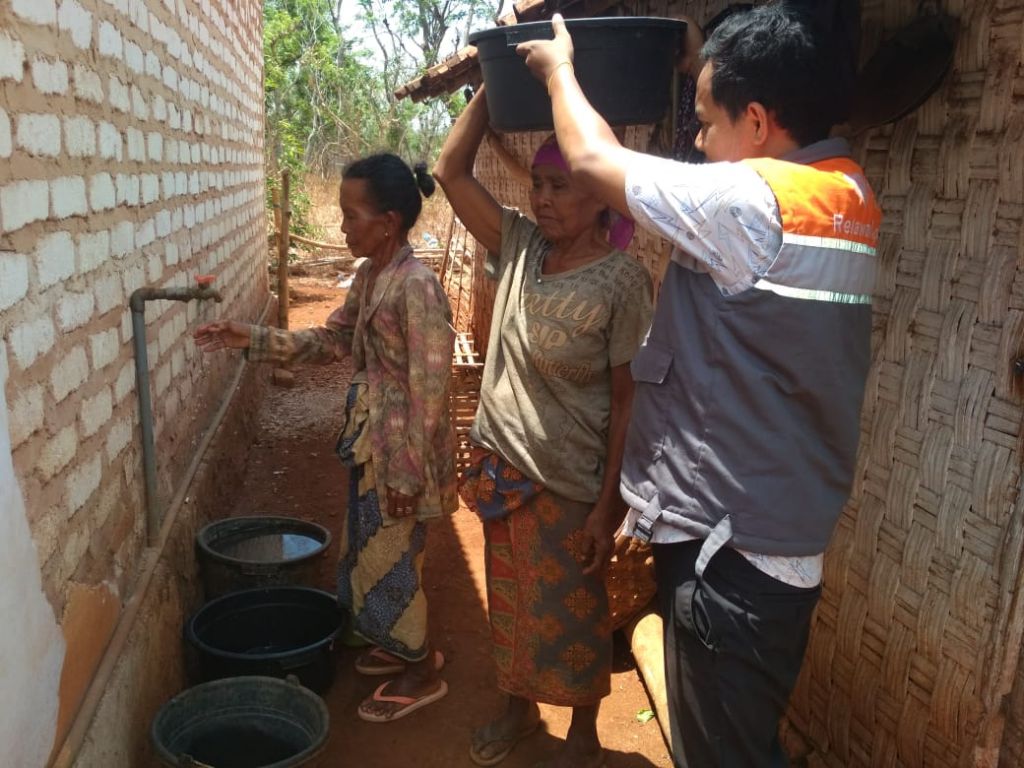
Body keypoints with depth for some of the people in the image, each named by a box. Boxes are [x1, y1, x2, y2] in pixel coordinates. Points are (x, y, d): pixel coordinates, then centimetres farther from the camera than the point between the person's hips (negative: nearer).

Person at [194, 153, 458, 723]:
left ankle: (423, 673, 26)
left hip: (401, 444, -9)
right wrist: (252, 339, 4)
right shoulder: (370, 275, 6)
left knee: (390, 557, 5)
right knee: (372, 549, 21)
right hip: (372, 436, 9)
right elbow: (330, 341, 14)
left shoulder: (416, 287, -23)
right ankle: (408, 647, 42)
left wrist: (408, 474, -20)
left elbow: (430, 389, -23)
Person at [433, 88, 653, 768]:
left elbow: (627, 399, -15)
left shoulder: (622, 281, -16)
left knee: (573, 614, 14)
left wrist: (607, 505, -15)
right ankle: (520, 708, 45)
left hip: (570, 485, -5)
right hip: (502, 469, 5)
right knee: (511, 603, 21)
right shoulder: (519, 246, -1)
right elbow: (452, 171, 0)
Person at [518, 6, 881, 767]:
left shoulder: (756, 198, -21)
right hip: (778, 540, 9)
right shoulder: (846, 200, 6)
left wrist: (559, 68, 10)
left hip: (732, 553, -9)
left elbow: (595, 161, -8)